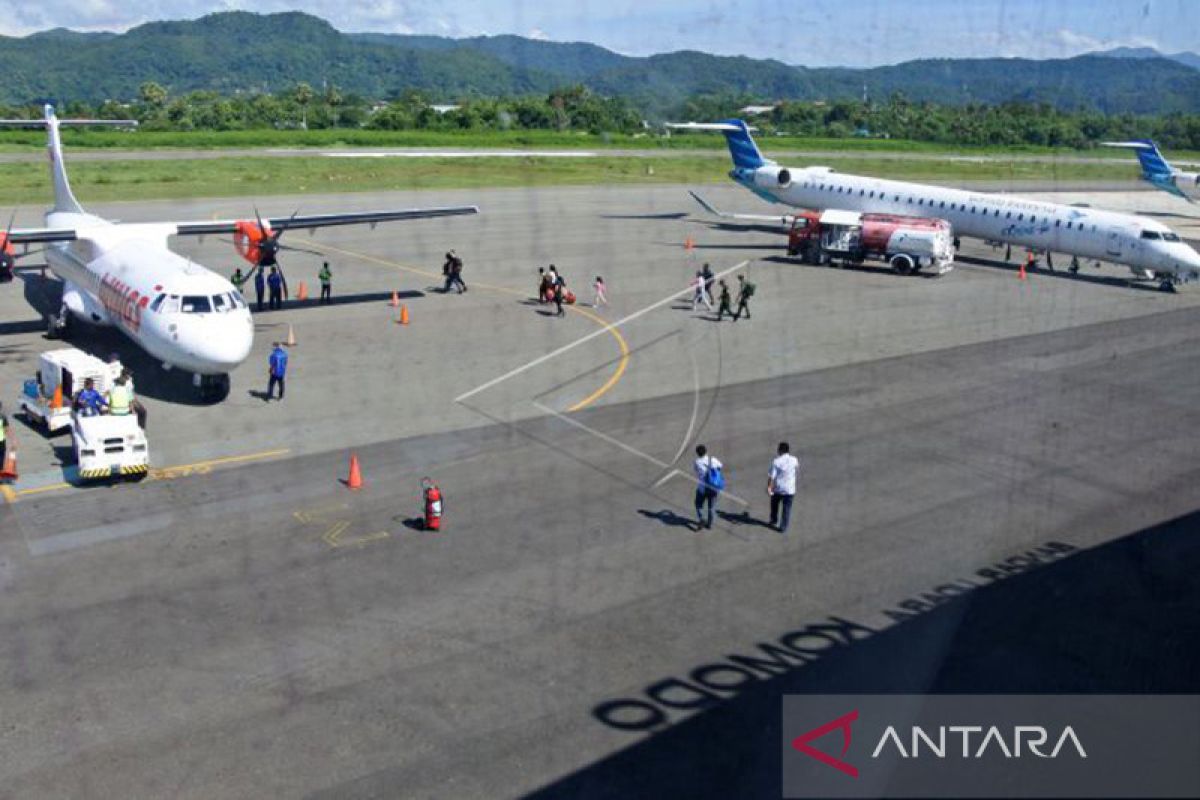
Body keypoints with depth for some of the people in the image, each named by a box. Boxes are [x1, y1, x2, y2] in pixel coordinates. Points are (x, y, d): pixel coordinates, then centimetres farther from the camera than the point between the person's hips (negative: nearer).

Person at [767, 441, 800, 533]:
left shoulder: (776, 461, -15)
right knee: (787, 508, 8)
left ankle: (774, 521, 40)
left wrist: (769, 487, -11)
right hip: (790, 489, 1)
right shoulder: (794, 460, -6)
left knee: (775, 504, 24)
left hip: (777, 488, -1)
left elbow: (771, 476, -17)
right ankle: (783, 527, 9)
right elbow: (797, 472, 12)